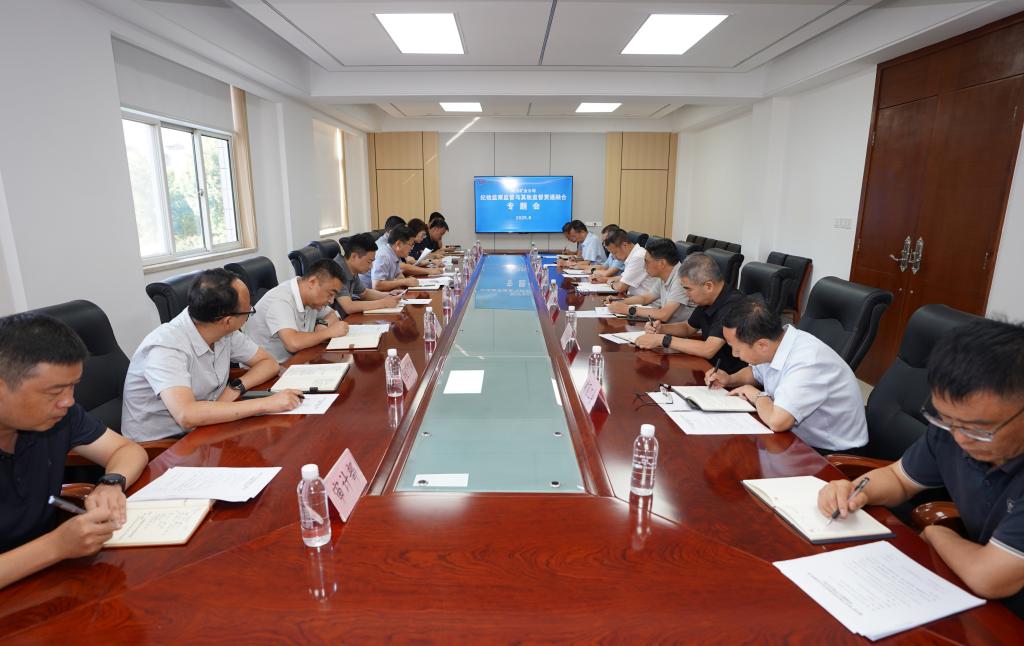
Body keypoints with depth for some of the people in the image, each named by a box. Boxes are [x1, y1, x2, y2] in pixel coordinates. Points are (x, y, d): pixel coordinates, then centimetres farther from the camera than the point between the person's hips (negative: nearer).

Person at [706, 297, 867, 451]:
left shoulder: (807, 362, -30)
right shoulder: (773, 343, -6)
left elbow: (776, 421, -41)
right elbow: (755, 371, 18)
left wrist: (757, 395, -20)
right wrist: (729, 380, -2)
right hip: (802, 439, 7)